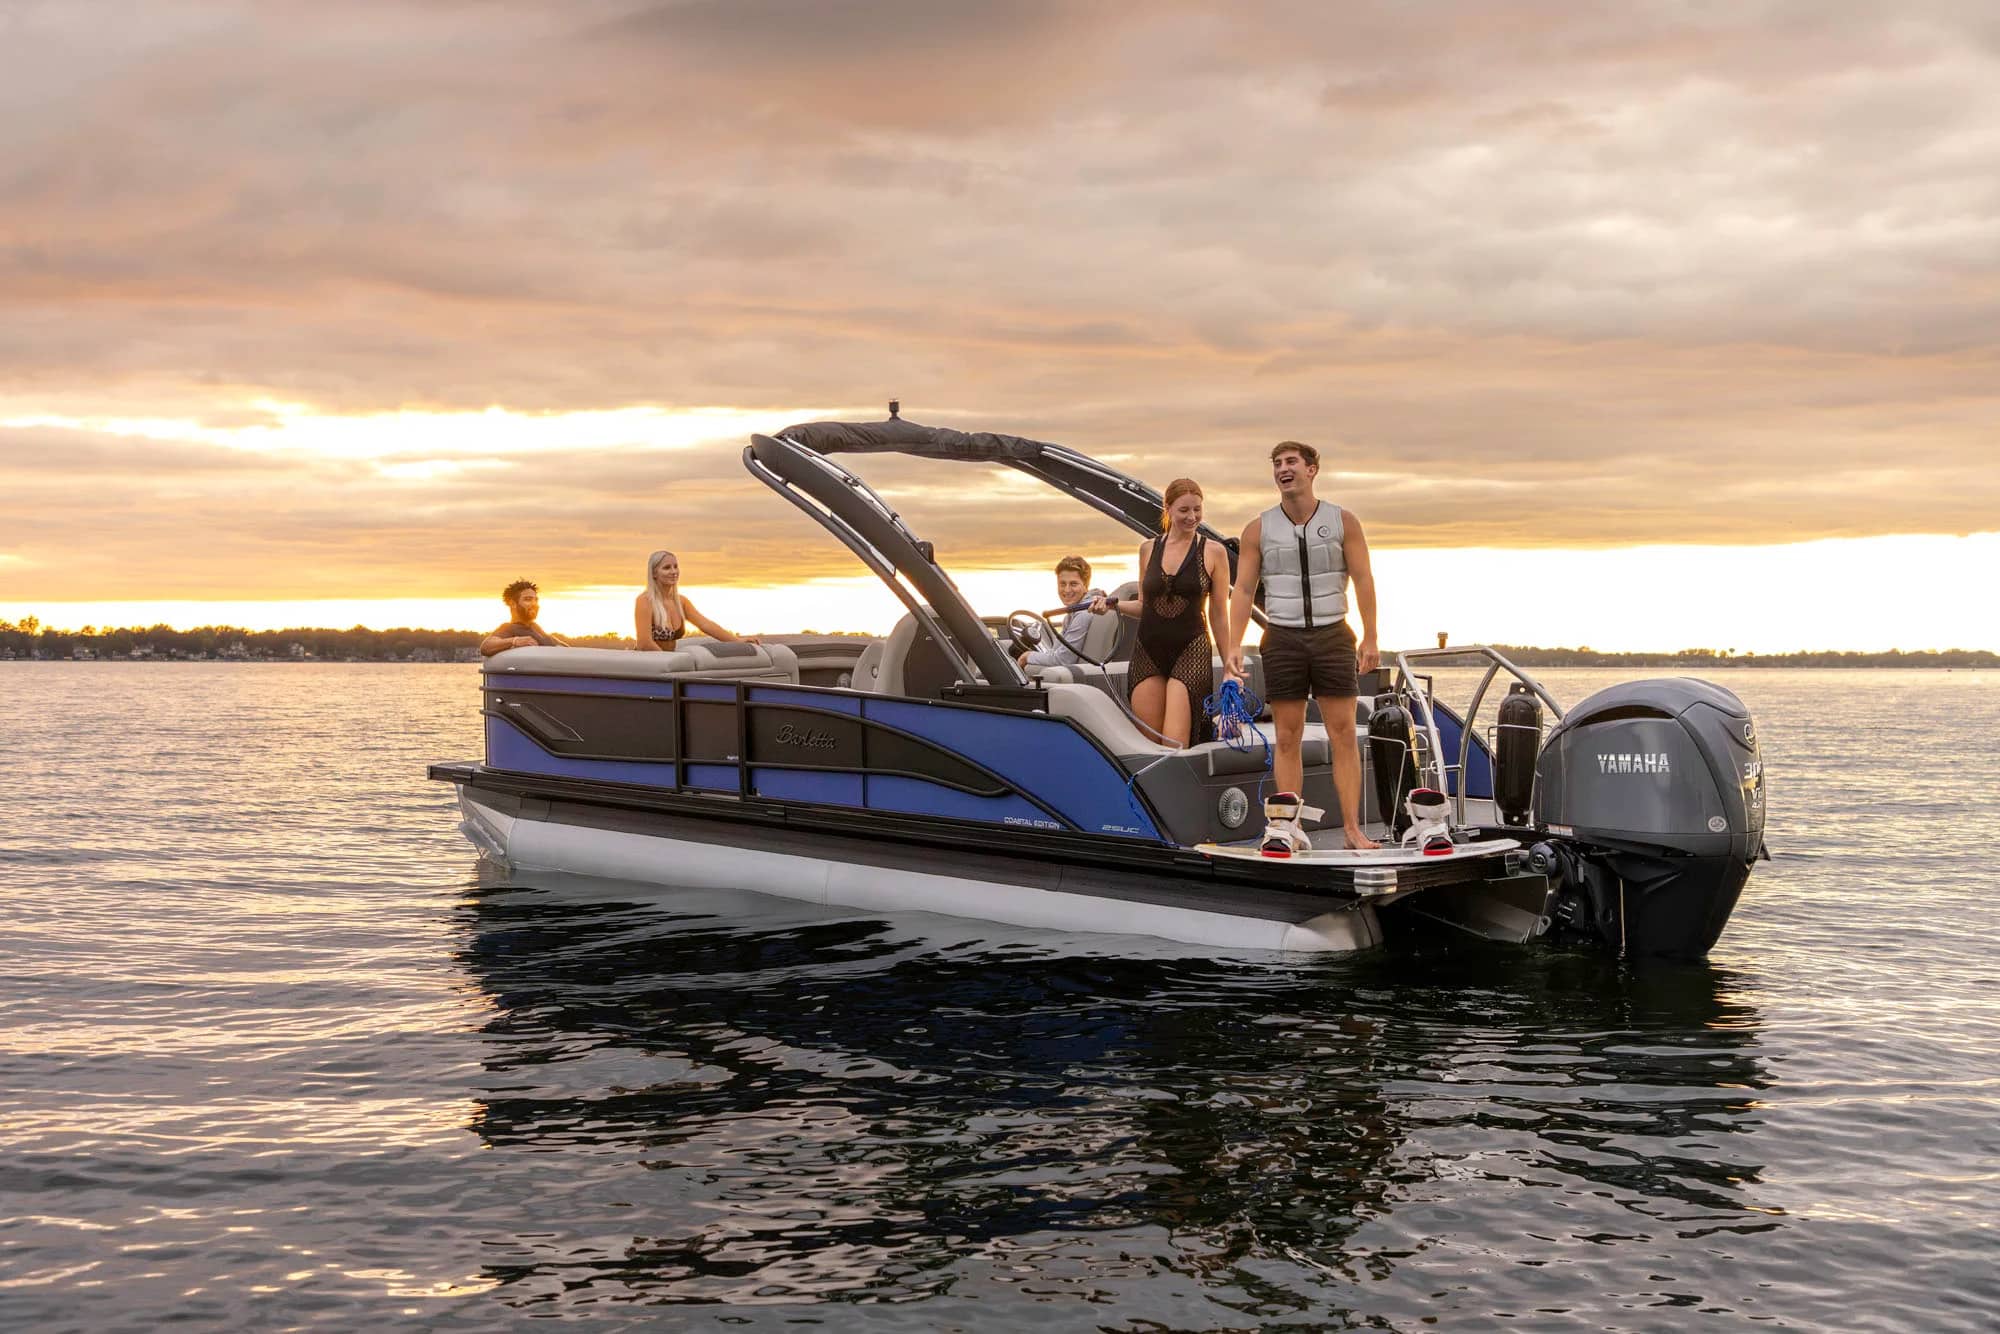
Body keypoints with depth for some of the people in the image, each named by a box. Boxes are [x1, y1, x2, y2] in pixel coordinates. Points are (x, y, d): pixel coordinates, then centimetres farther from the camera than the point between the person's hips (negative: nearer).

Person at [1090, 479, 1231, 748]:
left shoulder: (1213, 552, 2)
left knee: (1174, 746, -14)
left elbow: (1219, 616, 4)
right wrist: (1113, 604, 2)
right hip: (1148, 652, 4)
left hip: (1191, 652, -4)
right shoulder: (1148, 549, 11)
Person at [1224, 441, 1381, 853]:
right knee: (1287, 737, 1)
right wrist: (1234, 645, -6)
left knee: (1343, 734, -3)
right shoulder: (1258, 529, 5)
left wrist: (1370, 639, -7)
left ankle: (1352, 828, -3)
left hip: (1333, 635, -1)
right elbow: (1243, 590, 4)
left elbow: (1363, 580, 1)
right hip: (1282, 637, 1)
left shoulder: (1343, 521, 3)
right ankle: (1289, 829, 3)